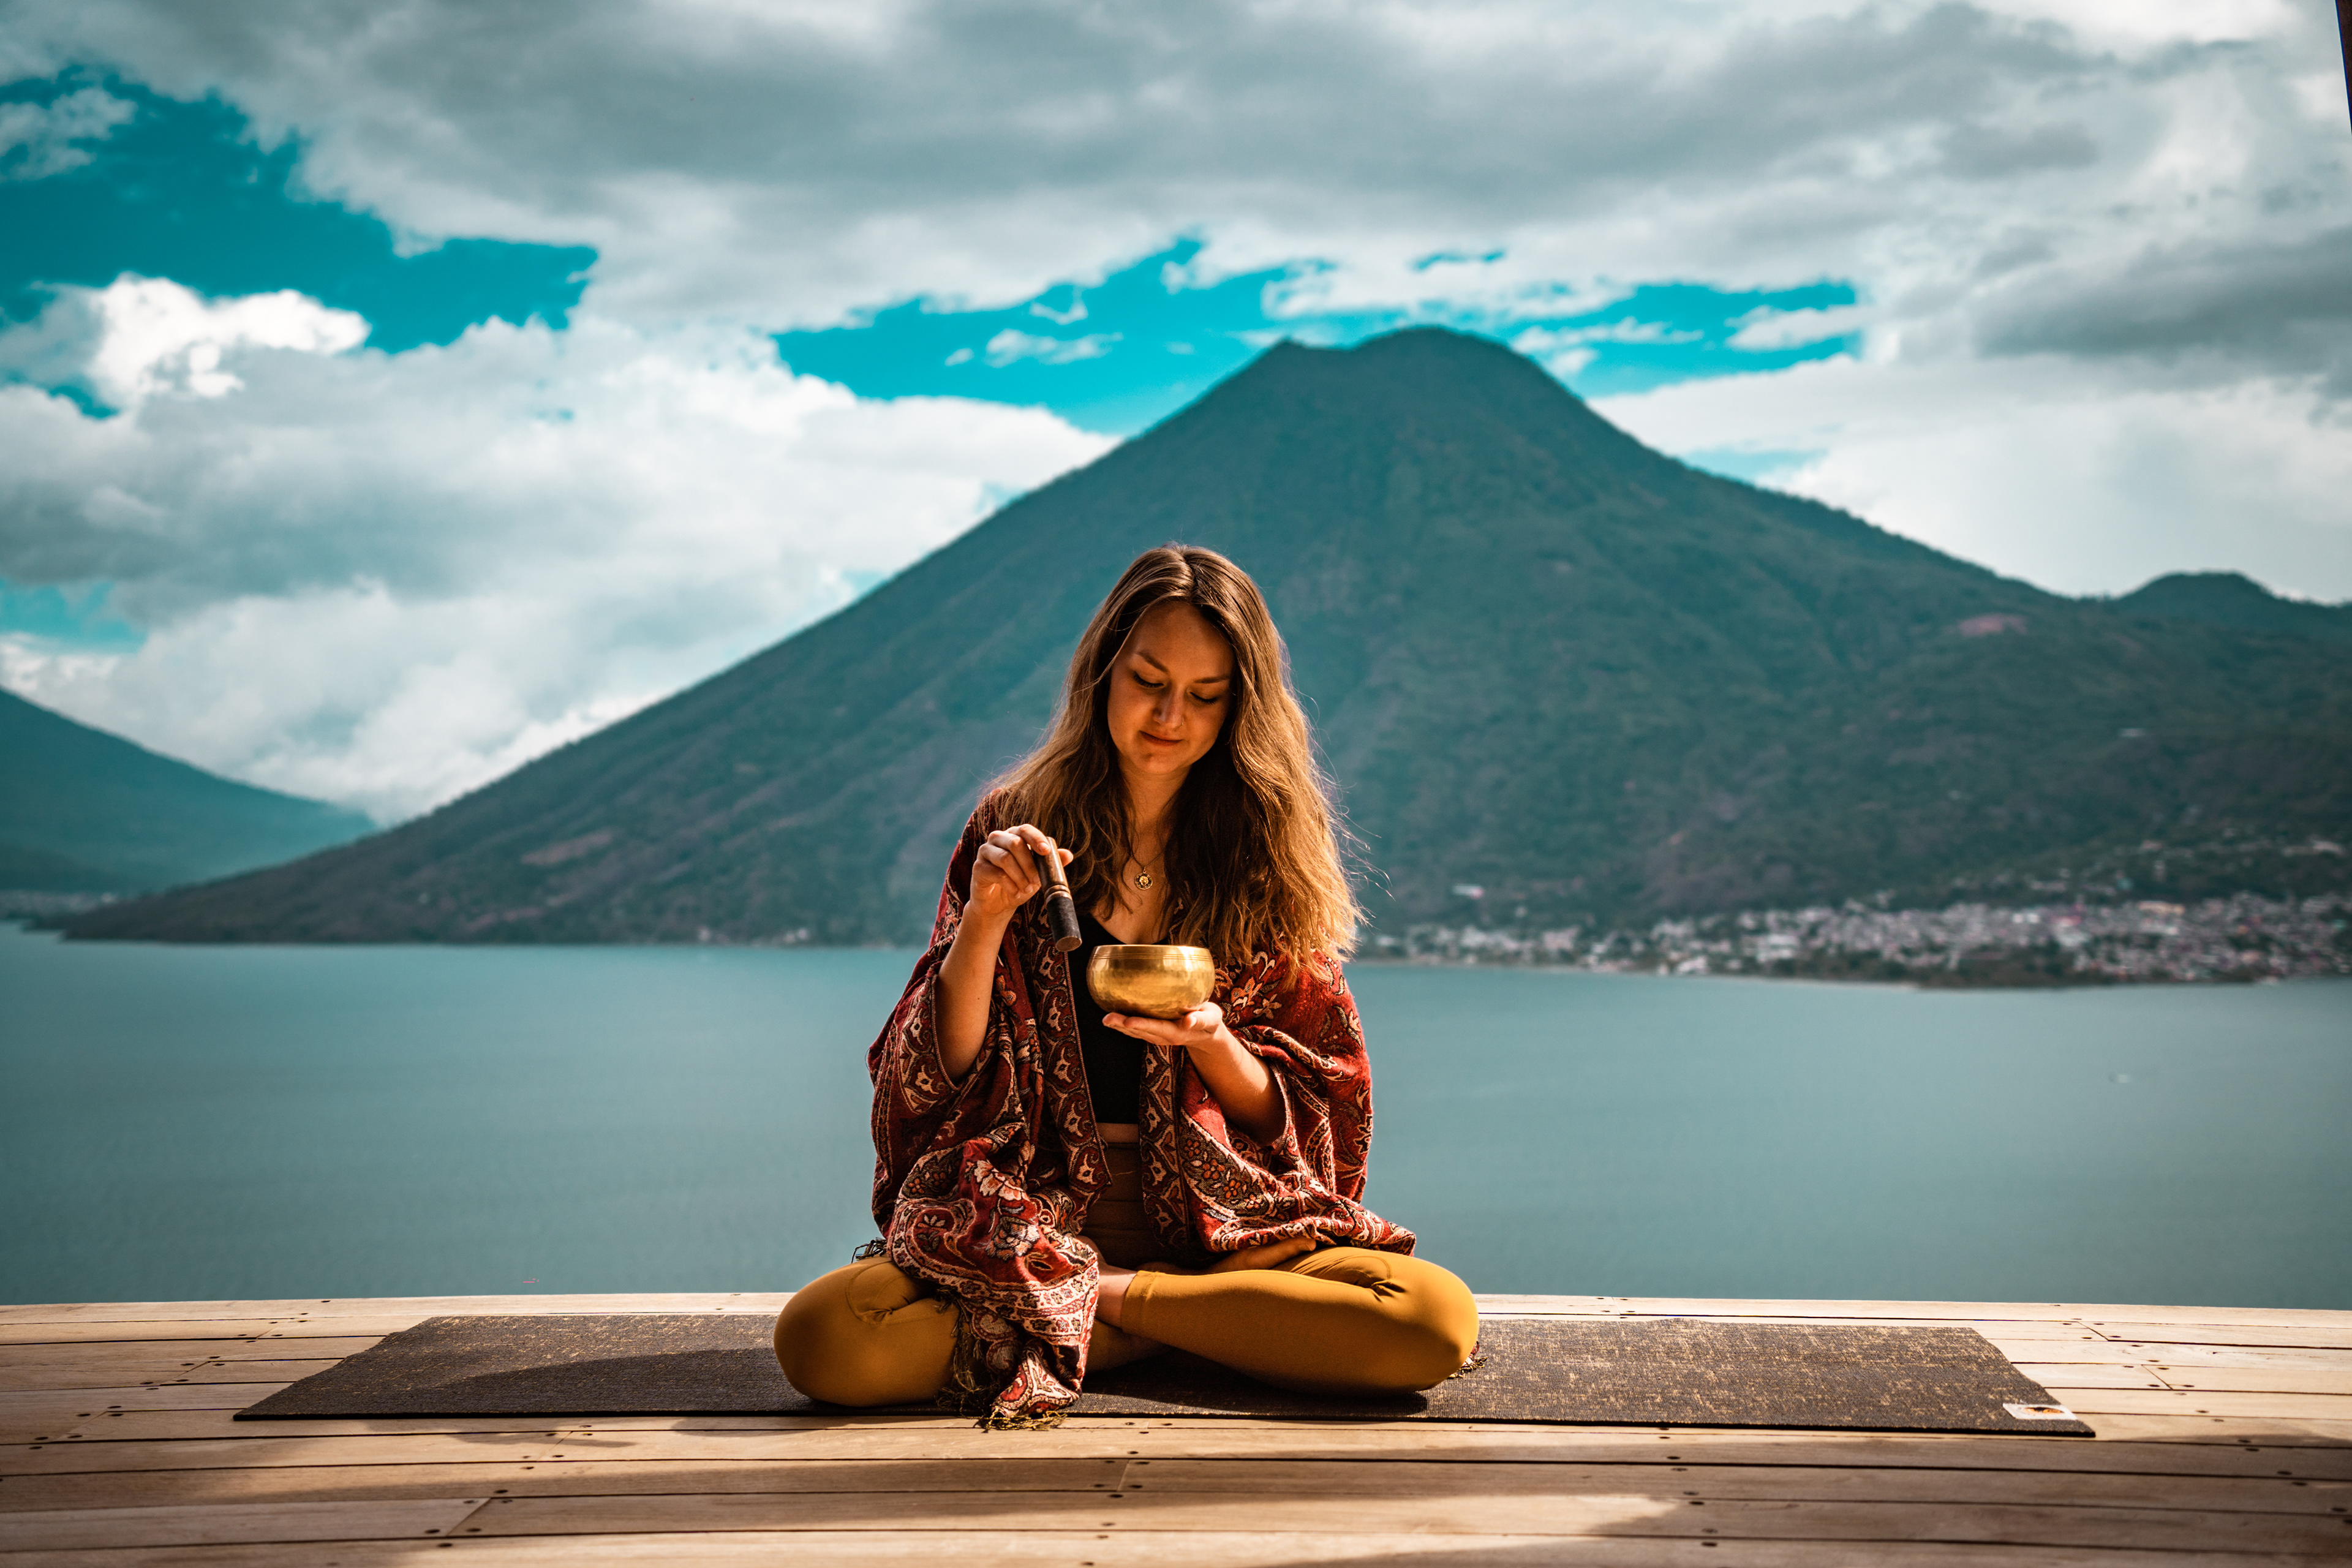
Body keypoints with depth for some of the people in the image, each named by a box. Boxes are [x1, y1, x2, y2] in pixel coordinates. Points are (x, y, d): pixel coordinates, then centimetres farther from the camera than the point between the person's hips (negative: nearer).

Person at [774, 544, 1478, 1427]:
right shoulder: (1018, 828, 4)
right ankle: (1195, 1324, -13)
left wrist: (1211, 1042, -16)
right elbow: (944, 1073, 1)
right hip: (1031, 1215, 0)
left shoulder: (1269, 857, 6)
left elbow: (1303, 1113, 5)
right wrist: (985, 918, -14)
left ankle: (1103, 1302, -11)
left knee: (1441, 1322, -27)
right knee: (821, 1339, -28)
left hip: (1220, 1224, 1)